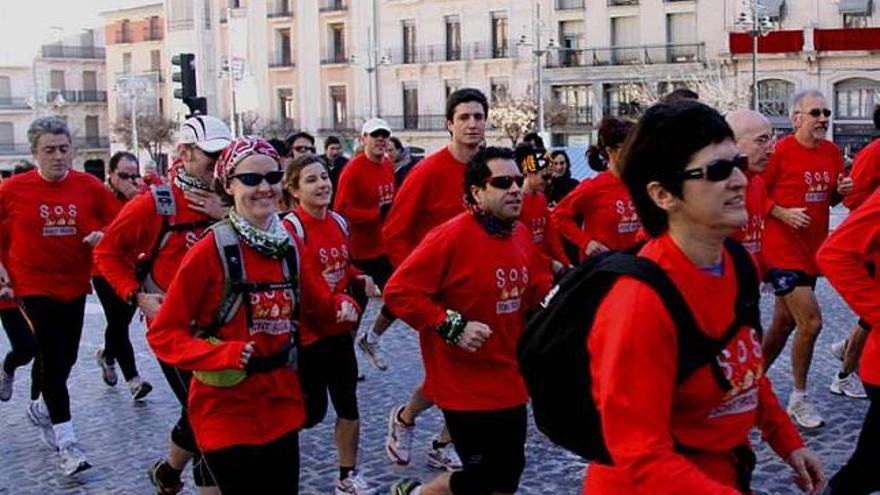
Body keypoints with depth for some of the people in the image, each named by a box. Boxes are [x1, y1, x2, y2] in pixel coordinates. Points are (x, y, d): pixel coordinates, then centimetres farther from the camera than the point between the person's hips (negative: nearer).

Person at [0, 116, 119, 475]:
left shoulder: (89, 186, -4)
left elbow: (116, 222, 7)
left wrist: (102, 235, -13)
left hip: (74, 284, 4)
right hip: (34, 285, -3)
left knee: (67, 355, 14)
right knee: (53, 357, -8)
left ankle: (41, 408, 43)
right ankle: (66, 443, -1)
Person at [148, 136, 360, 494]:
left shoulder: (290, 246, 3)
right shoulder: (211, 250, -14)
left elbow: (318, 303, 15)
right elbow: (163, 334, -12)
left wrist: (341, 305, -8)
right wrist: (223, 354, -27)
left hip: (282, 407, 6)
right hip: (227, 412, -6)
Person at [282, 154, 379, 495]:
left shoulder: (339, 222, 6)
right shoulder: (290, 228, -17)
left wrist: (360, 279, 1)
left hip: (339, 329, 7)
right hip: (306, 334, -7)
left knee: (348, 404, 11)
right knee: (311, 412, 3)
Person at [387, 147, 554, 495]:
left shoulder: (521, 234, 4)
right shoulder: (451, 237, -21)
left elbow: (538, 287, 20)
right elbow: (398, 291, -23)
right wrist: (453, 327, -26)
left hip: (509, 379, 8)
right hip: (465, 385, -8)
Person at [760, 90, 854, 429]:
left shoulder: (832, 152, 7)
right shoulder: (781, 151, -13)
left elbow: (831, 199, 18)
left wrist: (841, 191, -4)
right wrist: (783, 213, -21)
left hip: (811, 250, 7)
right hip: (783, 251, -7)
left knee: (784, 323, 15)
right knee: (810, 322, -12)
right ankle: (799, 399, 4)